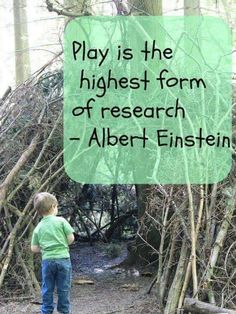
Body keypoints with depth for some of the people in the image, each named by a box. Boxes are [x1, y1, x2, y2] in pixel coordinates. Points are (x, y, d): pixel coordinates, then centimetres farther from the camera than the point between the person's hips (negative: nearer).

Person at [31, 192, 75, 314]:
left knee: (47, 289, 11)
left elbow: (34, 248, 3)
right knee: (63, 289, 8)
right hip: (63, 258, -2)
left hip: (47, 260, 2)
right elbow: (71, 238, -6)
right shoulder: (61, 221, -6)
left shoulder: (38, 228, 3)